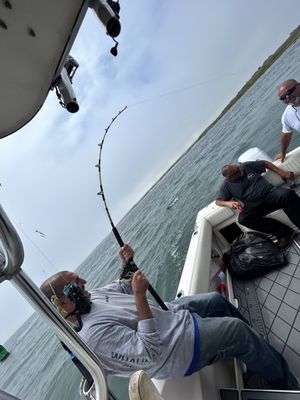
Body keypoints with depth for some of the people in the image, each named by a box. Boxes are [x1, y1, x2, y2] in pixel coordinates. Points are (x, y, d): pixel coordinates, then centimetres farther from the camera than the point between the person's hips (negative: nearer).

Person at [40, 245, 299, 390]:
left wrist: (127, 265, -10)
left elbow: (121, 289, 10)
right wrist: (140, 296, -36)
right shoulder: (94, 333, -32)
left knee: (216, 300, 16)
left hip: (169, 314, 9)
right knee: (238, 331, -7)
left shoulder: (90, 297, -4)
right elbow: (149, 353, -33)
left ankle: (257, 345, 42)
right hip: (175, 349, -8)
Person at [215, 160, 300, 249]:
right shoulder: (226, 185, 2)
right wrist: (229, 203, -19)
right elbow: (218, 201, 3)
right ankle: (282, 231, -21)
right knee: (243, 219, -30)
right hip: (255, 206, 0)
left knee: (287, 194, -31)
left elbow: (265, 163, 17)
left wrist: (282, 173, 7)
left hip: (271, 192, 1)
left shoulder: (246, 166, 6)